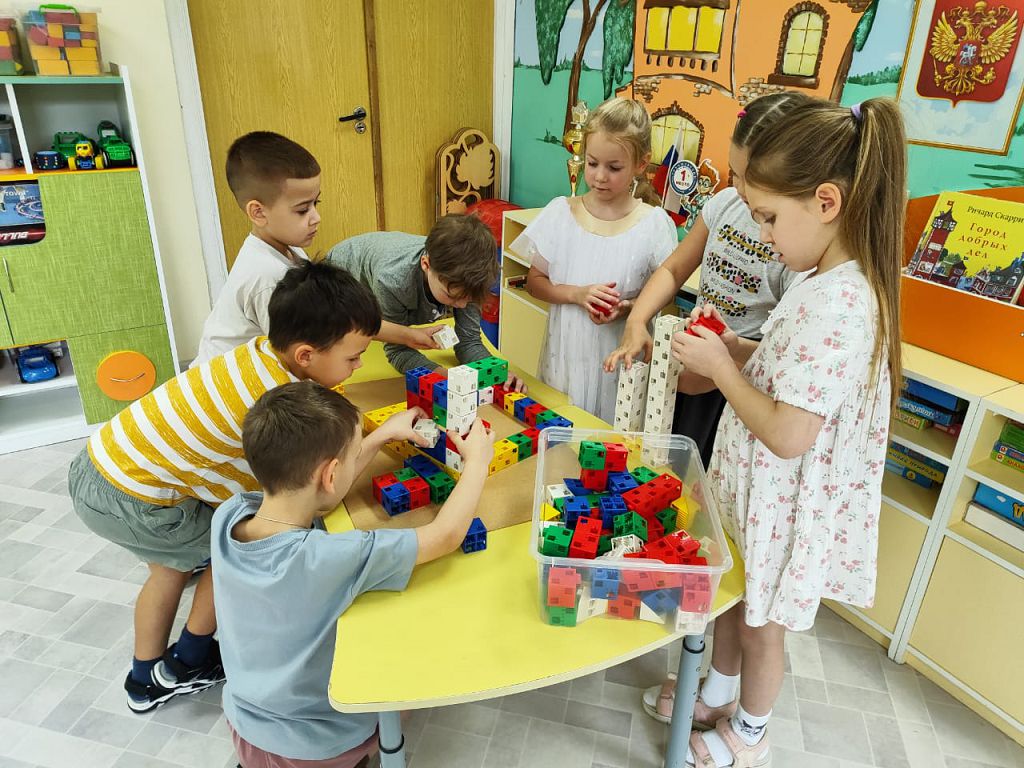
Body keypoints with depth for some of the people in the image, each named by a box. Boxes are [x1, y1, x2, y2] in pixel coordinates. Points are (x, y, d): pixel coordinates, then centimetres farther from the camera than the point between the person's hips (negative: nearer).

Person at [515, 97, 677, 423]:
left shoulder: (654, 224, -7)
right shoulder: (560, 212, -2)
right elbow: (534, 280, 2)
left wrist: (630, 307, -20)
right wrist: (577, 294, -14)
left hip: (621, 361, -2)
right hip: (565, 355, 2)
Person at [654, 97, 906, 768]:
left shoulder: (838, 303, -31)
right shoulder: (829, 280, 0)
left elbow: (789, 435, -32)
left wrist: (720, 368, -21)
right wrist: (734, 350, -5)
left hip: (784, 508, -8)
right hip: (755, 489, 9)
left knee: (760, 628, 17)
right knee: (732, 597, 27)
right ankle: (718, 696, 53)